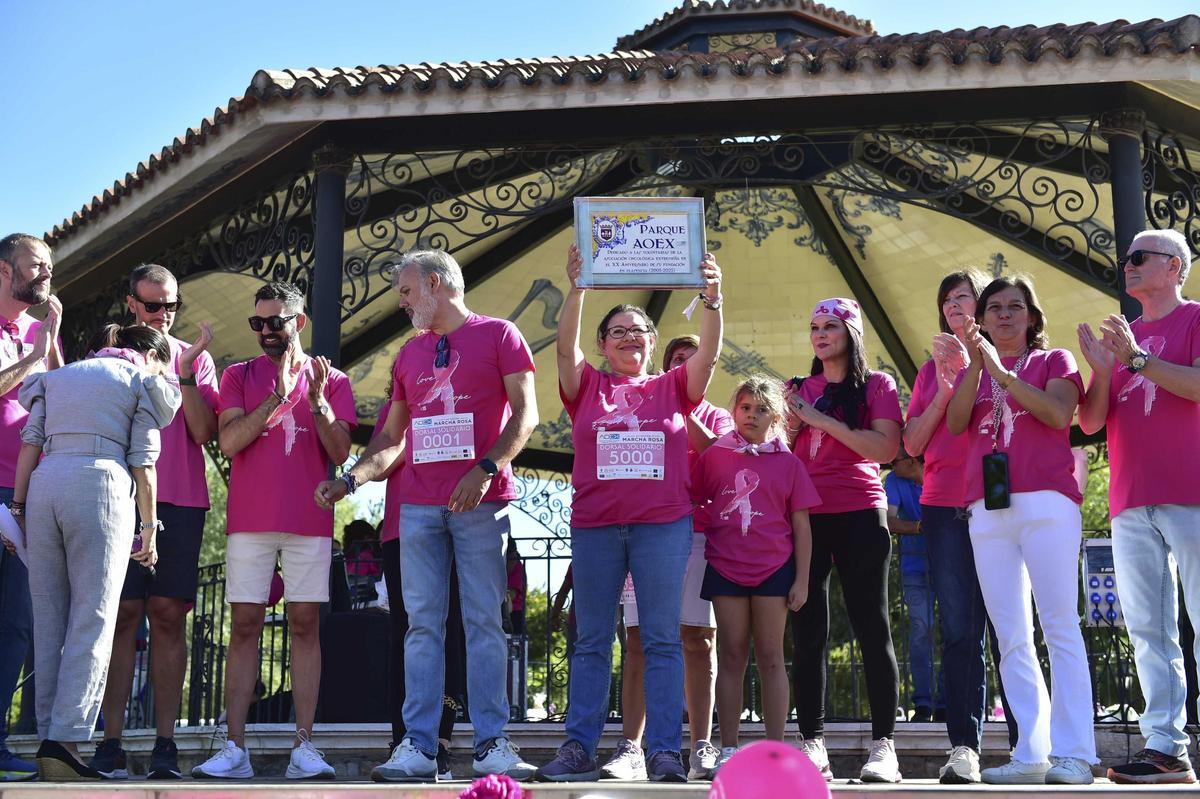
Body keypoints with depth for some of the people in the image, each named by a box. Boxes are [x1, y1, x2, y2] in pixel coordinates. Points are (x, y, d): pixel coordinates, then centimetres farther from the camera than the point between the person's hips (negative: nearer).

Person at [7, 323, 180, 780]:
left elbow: (31, 442, 15)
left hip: (43, 486, 5)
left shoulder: (58, 376, 27)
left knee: (48, 618, 8)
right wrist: (149, 527, 5)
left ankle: (48, 737, 8)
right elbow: (143, 462, 3)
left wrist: (18, 505, 12)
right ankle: (64, 739, -14)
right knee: (92, 618, -5)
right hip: (102, 485, -5)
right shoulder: (143, 381, 12)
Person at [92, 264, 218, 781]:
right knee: (123, 614, -5)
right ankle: (110, 741, -2)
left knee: (168, 616, -2)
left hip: (180, 502, 0)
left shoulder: (195, 358, 13)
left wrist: (183, 374, -9)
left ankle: (166, 744, -1)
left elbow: (204, 433, 0)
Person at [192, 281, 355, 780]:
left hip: (310, 521, 0)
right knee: (245, 627, -1)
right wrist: (278, 396, -13)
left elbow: (341, 454, 1)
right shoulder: (240, 375, 10)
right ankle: (235, 749, 1)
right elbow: (228, 441, -4)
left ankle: (303, 747, 1)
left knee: (304, 626, 0)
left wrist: (317, 400, -13)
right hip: (250, 519, 1)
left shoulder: (331, 380, 9)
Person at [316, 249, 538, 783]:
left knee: (484, 622, -3)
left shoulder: (498, 335, 6)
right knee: (423, 624, 1)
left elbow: (525, 414, -2)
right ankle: (418, 746, 1)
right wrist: (350, 479, 7)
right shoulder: (409, 354, 21)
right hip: (418, 504, 4)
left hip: (480, 501, -4)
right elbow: (393, 437, 22)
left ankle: (491, 744, 0)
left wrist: (485, 469, -14)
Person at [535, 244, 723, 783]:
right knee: (591, 641, 5)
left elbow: (709, 353, -4)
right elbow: (566, 347, -5)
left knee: (662, 640, 0)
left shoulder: (673, 388, 10)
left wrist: (711, 300, -19)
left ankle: (664, 752, 2)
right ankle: (578, 748, 9)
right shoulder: (587, 387, 10)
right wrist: (576, 290, -18)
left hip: (663, 525, -1)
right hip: (594, 526, 1)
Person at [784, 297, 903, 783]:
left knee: (871, 628, -2)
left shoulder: (877, 385, 6)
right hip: (803, 517, 3)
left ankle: (883, 745, 0)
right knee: (807, 633, 0)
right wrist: (789, 427, -1)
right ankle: (812, 743, 3)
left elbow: (886, 449, -8)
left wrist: (824, 420, -11)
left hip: (859, 515, -3)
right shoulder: (796, 390, 16)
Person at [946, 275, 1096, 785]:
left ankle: (1073, 753, -12)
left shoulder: (1053, 361, 15)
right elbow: (955, 423, 5)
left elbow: (1058, 413, -5)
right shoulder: (971, 373, 24)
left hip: (1046, 501, -4)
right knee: (1011, 637, -2)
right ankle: (1031, 755, -2)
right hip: (987, 510, 4)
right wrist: (976, 364, -6)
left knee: (1059, 626, -10)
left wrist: (1001, 372, -8)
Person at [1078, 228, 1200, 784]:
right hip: (1131, 503, 6)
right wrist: (1102, 369, -2)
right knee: (1149, 632, 2)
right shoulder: (1120, 336, 20)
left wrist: (1138, 359, -13)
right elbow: (1090, 422, 14)